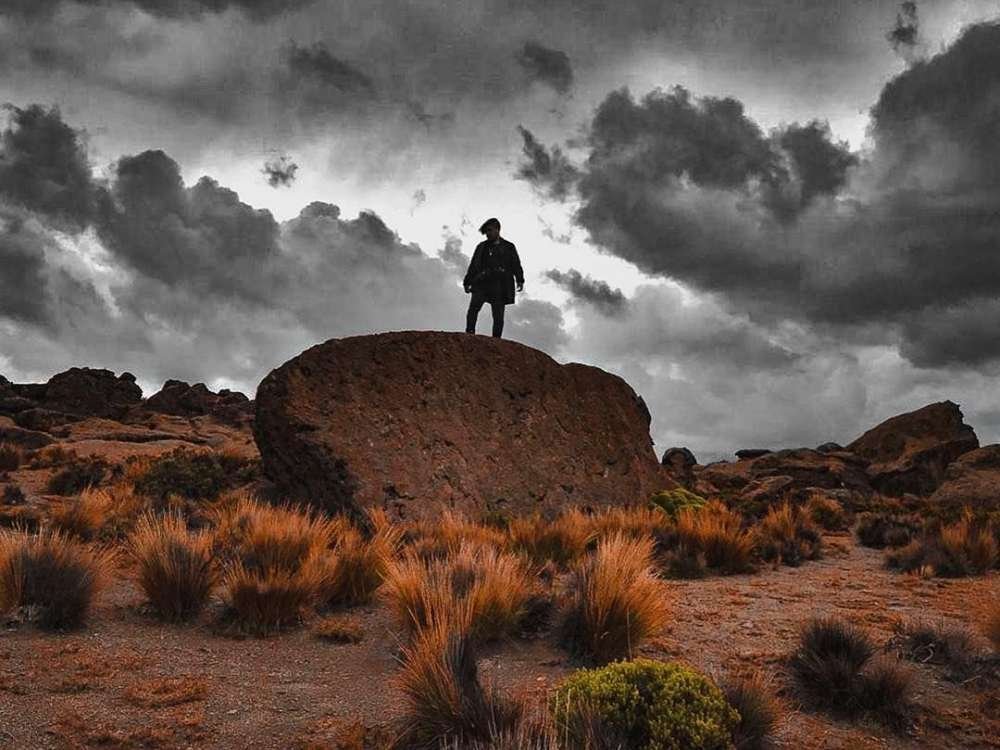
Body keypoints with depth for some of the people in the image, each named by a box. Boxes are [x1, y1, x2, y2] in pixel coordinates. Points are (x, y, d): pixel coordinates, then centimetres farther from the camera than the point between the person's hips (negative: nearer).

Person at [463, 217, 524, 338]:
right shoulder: (481, 247, 21)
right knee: (474, 307, -22)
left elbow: (516, 265, 6)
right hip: (482, 284, 1)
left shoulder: (508, 247, 14)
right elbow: (473, 266, 22)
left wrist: (520, 280, -9)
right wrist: (467, 282, 15)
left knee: (498, 317, -4)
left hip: (499, 287, -1)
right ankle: (469, 335, -25)